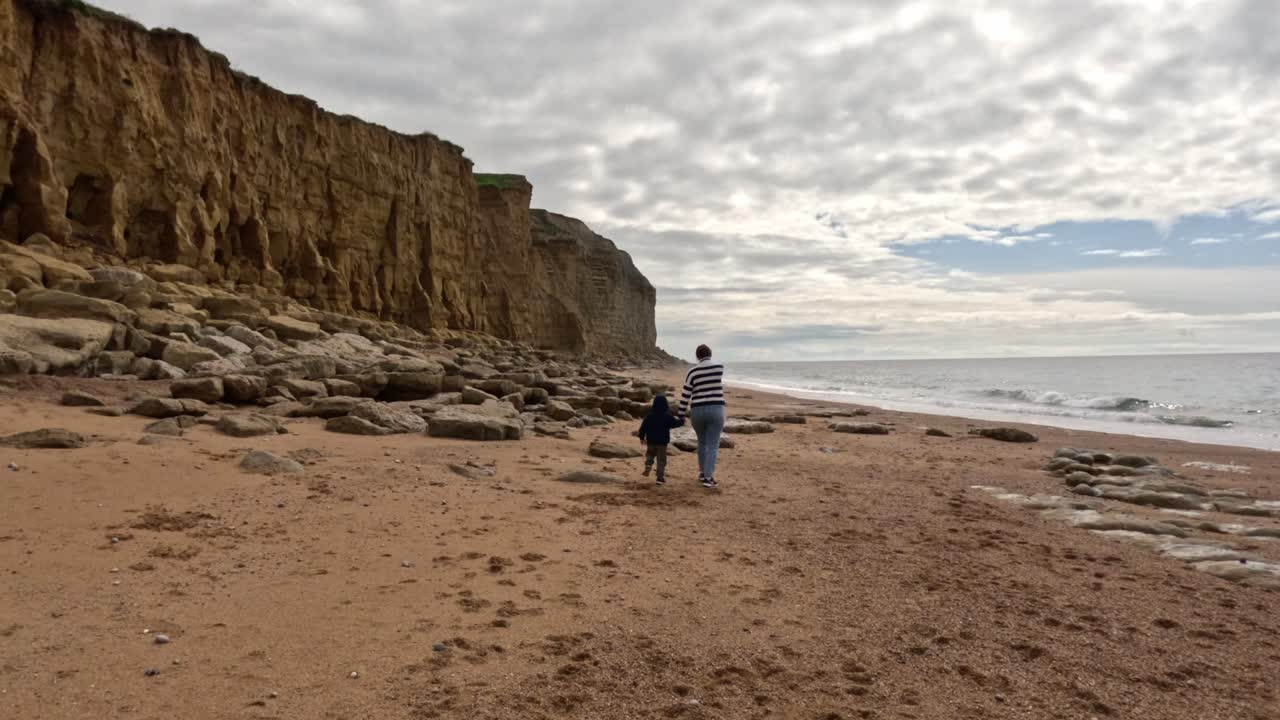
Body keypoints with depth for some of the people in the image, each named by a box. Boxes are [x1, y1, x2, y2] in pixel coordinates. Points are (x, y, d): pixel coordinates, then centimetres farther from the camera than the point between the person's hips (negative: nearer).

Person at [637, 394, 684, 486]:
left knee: (650, 454, 24)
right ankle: (660, 478, -2)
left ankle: (648, 466, -4)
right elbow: (675, 423, -3)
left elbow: (643, 426, 0)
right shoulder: (668, 416, -9)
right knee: (661, 460, 2)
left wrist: (642, 437, 10)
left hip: (651, 441, 2)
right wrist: (682, 420, 17)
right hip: (662, 442, -2)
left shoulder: (649, 415, -1)